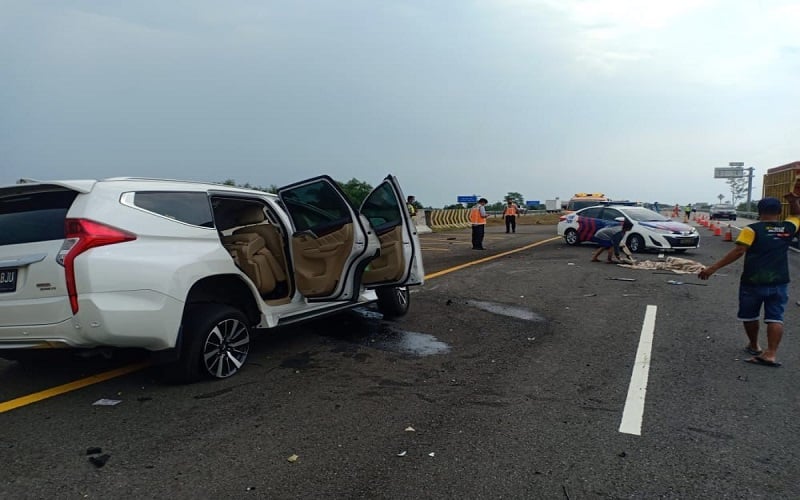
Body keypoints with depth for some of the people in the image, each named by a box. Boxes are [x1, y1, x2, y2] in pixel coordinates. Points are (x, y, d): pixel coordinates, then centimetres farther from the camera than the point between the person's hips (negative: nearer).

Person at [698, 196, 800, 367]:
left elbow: (738, 252, -20)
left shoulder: (752, 230, -9)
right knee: (775, 317, 2)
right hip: (779, 282, 3)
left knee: (749, 315, 16)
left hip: (753, 282, -3)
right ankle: (771, 354, -9)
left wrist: (713, 268, -22)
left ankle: (754, 346, 31)